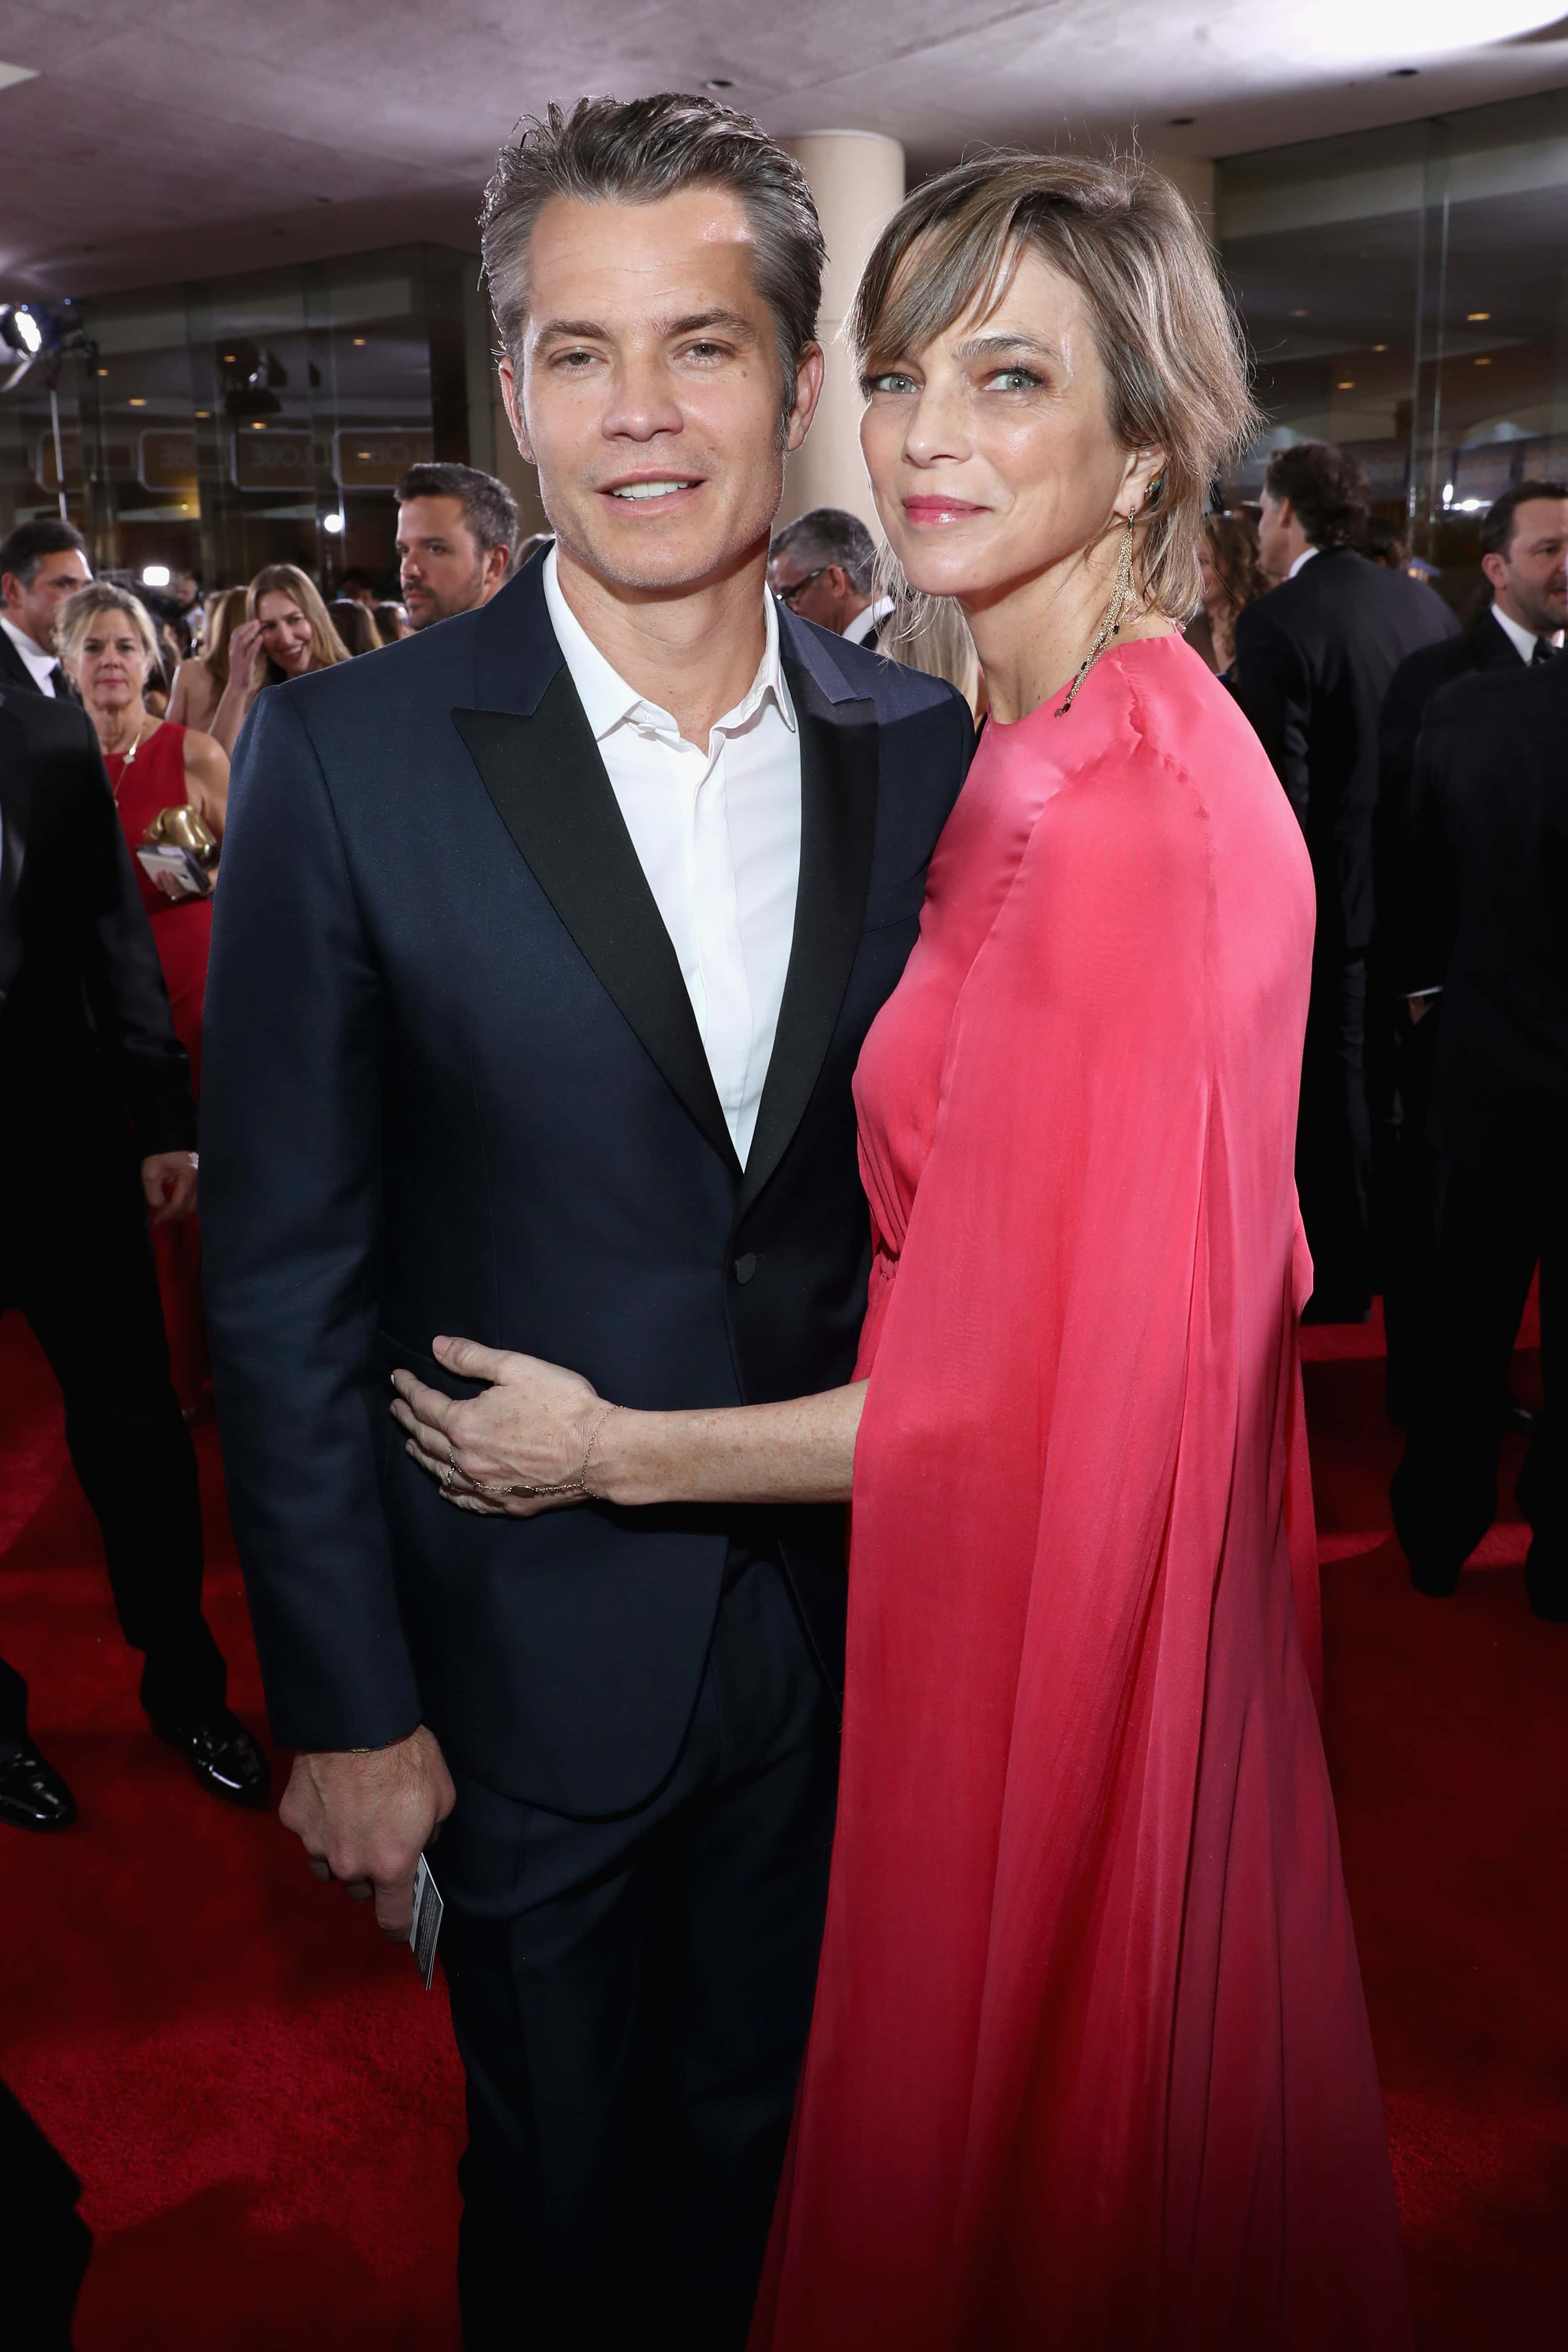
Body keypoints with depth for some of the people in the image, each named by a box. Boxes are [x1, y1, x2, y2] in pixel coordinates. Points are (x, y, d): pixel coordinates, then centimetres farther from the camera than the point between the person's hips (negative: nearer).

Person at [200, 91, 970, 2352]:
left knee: (761, 2145, 26)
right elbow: (283, 1278, -10)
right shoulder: (347, 760, -12)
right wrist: (344, 1705, -8)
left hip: (843, 1632, 3)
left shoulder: (923, 752, -3)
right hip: (529, 1658, -2)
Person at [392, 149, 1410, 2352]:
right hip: (1127, 1577, 9)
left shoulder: (1119, 815, -27)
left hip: (1050, 1616, -8)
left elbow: (1023, 1388, -25)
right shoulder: (1117, 747, 3)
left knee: (1031, 2172, 18)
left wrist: (609, 1449, -14)